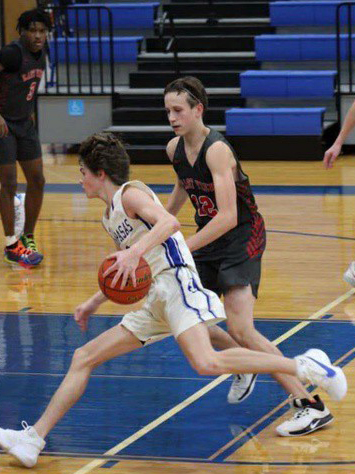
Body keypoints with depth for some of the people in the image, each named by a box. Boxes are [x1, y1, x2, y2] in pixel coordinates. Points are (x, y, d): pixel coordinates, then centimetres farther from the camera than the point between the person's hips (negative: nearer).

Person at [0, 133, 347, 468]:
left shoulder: (130, 193, -2)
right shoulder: (110, 215, 25)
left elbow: (169, 222, -22)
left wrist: (133, 252, -35)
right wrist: (94, 303, 37)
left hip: (176, 283, -10)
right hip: (154, 305, 10)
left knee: (206, 363, -32)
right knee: (83, 358, 8)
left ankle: (303, 365, -23)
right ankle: (33, 438, 10)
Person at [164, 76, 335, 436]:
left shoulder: (217, 150, -24)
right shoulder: (174, 149, 1)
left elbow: (228, 217, -33)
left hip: (242, 238, -9)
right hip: (208, 238, 9)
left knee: (241, 330, -21)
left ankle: (311, 406, -18)